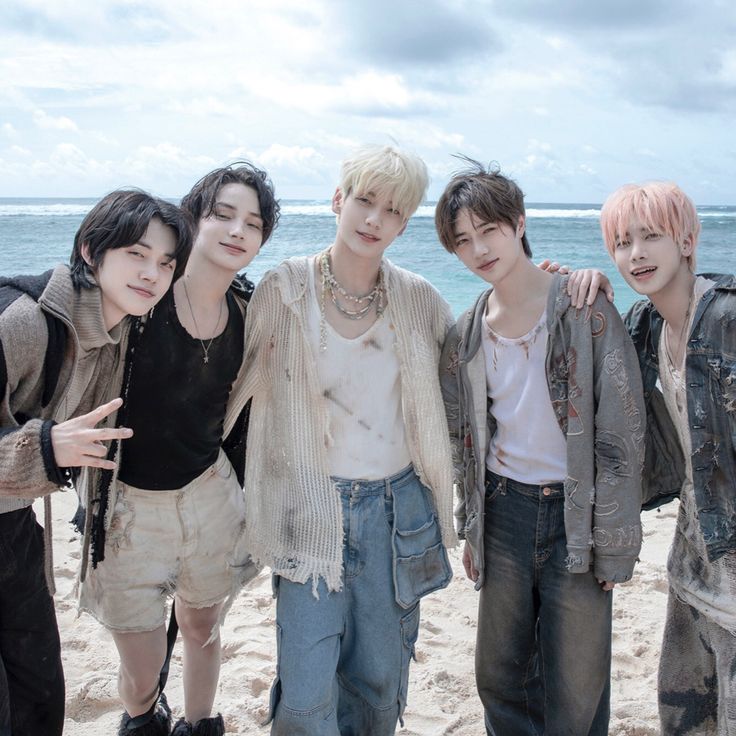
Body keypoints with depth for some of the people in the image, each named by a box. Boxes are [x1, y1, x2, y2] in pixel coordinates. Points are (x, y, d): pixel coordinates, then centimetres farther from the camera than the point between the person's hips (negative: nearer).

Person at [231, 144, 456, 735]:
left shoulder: (418, 299, 1)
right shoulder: (284, 290, -5)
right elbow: (246, 384, 2)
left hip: (397, 509, 2)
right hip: (311, 508, -2)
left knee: (379, 679, 14)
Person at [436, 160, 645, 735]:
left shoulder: (584, 308, -10)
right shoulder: (467, 335, 5)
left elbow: (621, 429, -11)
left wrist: (613, 542, -11)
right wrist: (471, 529, 12)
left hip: (575, 515, -4)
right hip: (504, 510, 4)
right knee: (500, 678, 14)